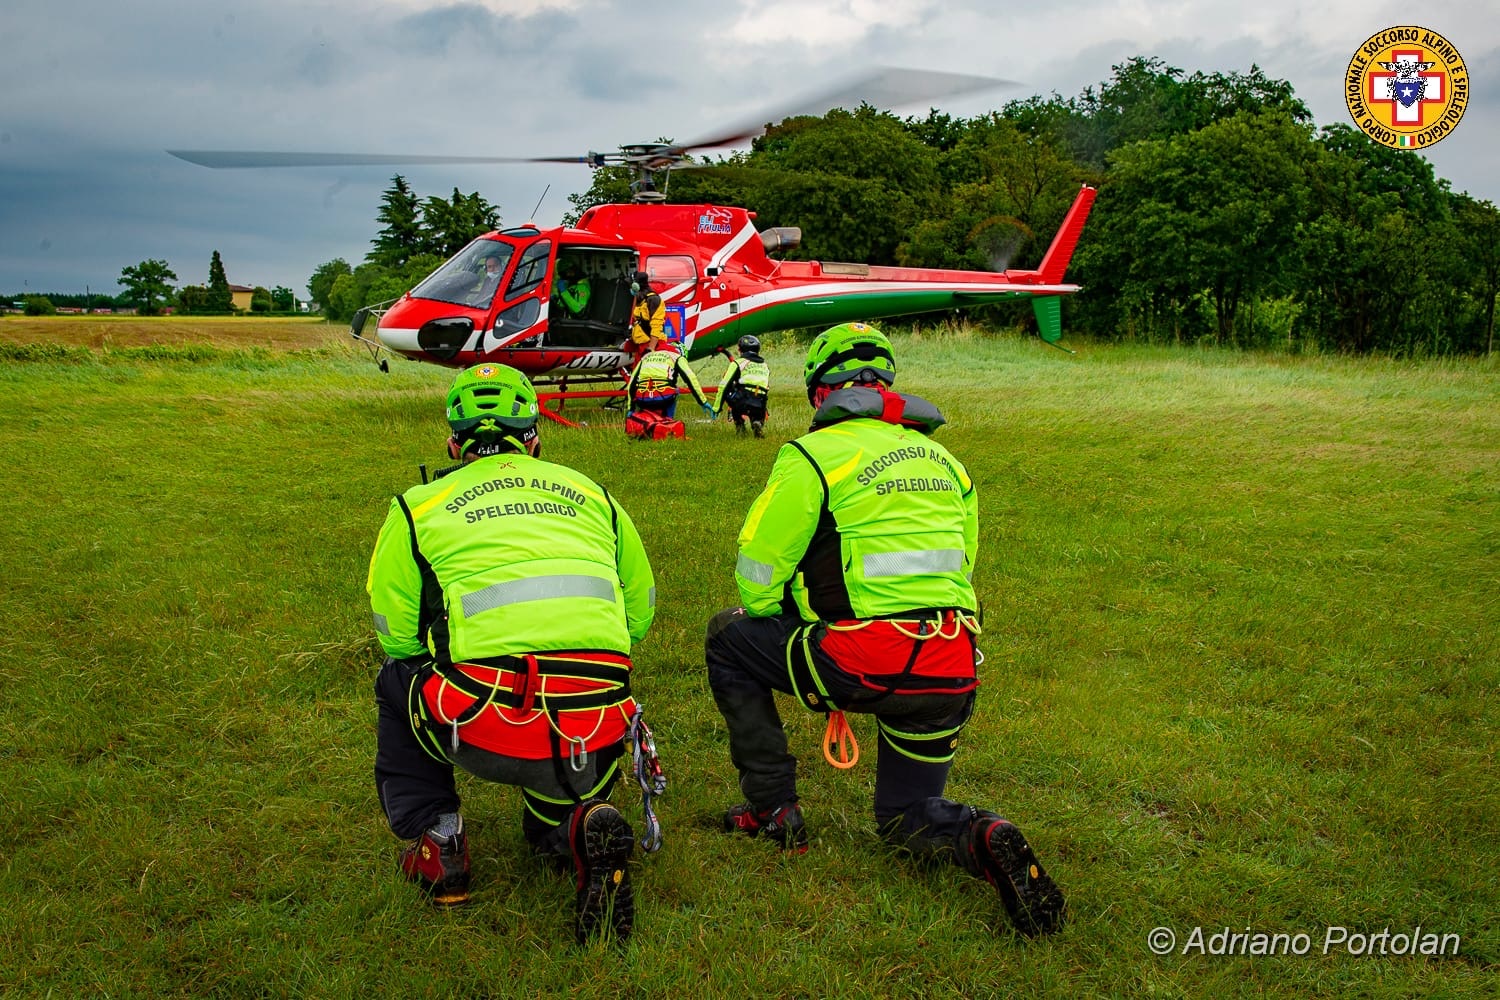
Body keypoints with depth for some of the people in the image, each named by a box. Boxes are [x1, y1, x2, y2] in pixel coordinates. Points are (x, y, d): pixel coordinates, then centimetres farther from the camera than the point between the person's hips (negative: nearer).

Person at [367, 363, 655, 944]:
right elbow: (640, 614, 24)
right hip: (597, 742, 2)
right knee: (551, 832, 35)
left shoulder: (418, 506, 14)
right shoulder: (594, 496, 21)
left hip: (486, 732, -2)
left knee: (398, 680, 32)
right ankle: (580, 827, -1)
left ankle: (436, 840, 21)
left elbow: (396, 636, 17)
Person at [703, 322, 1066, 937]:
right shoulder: (945, 461, 18)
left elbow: (759, 575, -1)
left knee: (728, 638, 20)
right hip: (951, 673, 6)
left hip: (865, 662, -6)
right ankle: (980, 840, -8)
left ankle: (773, 809, 20)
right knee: (909, 818, 26)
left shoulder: (814, 455, -3)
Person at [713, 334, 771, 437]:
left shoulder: (738, 363, 9)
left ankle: (739, 425, 15)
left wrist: (716, 408, 11)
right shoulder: (765, 366, 26)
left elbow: (724, 386, 5)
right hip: (760, 406, 4)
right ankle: (757, 422, -5)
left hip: (742, 401, -4)